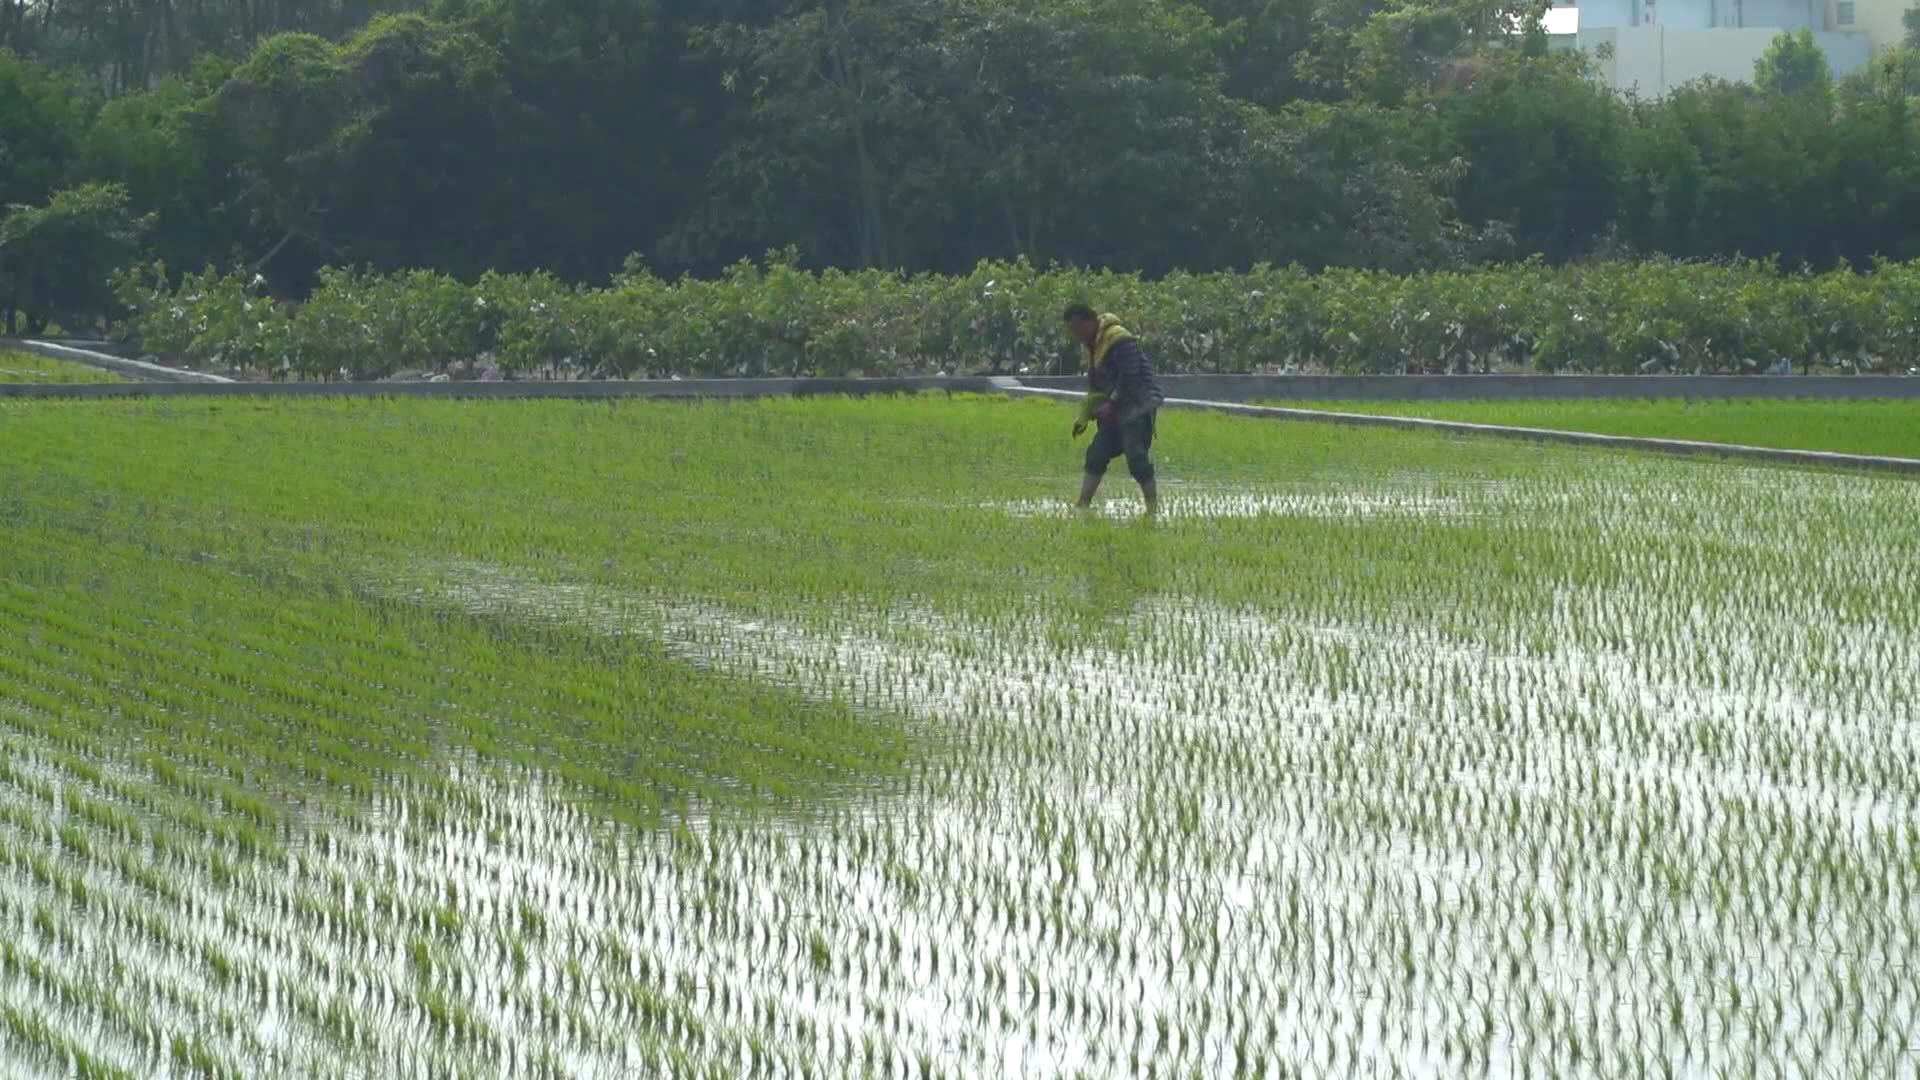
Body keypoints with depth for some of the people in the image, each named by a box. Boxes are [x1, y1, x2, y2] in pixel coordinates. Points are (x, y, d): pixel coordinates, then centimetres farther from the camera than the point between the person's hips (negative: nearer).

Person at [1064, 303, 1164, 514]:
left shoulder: (1119, 340, -16)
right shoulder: (1093, 344, 15)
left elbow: (1130, 379, -21)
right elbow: (1095, 386, 23)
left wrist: (1112, 405, -20)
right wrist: (1084, 417, 20)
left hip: (1138, 407, -10)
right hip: (1117, 410, 10)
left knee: (1136, 457, -14)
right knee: (1096, 454, 5)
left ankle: (1153, 507, -6)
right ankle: (1082, 505, 7)